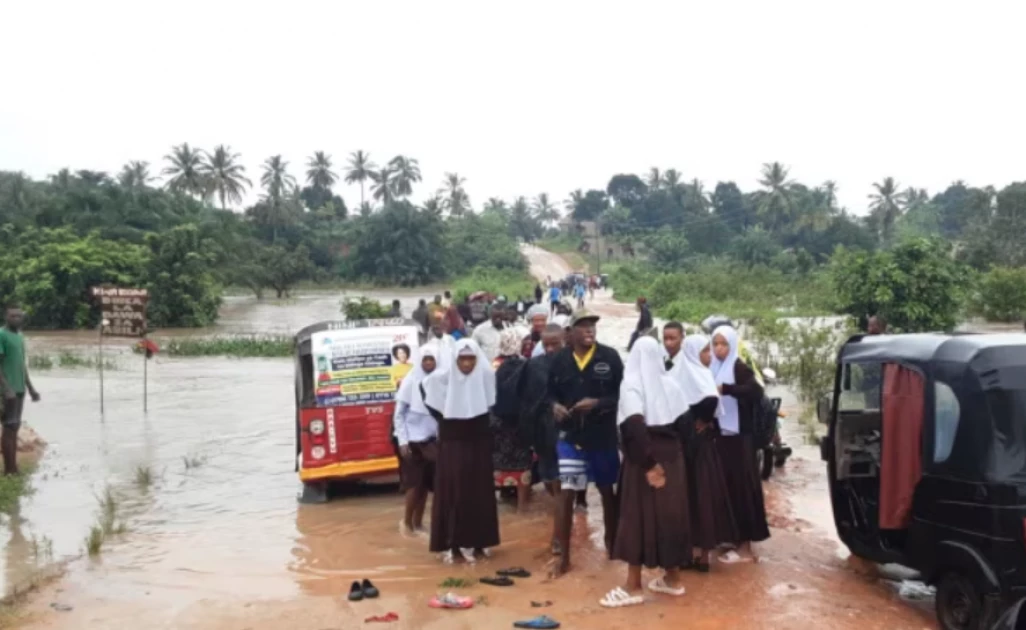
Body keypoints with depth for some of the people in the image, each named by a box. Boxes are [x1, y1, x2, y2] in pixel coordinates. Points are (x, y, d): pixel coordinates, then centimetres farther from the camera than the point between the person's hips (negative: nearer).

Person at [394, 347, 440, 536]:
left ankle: (418, 522, 21)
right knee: (415, 482, 1)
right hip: (413, 439, -2)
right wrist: (402, 441, -8)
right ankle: (406, 520, 19)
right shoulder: (410, 381, -8)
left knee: (426, 483, 7)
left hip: (432, 438, 2)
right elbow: (399, 414, -4)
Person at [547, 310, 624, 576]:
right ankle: (564, 556, 6)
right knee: (566, 492, -3)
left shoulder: (610, 357, -6)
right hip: (570, 435, 0)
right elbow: (550, 392, 8)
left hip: (604, 436, 0)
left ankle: (611, 541, 38)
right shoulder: (560, 359, -1)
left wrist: (598, 403, -20)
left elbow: (622, 393, -6)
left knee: (607, 491, 16)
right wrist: (555, 405, -13)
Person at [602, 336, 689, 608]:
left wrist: (647, 464, -21)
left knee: (639, 514, 1)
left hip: (645, 459, -5)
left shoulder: (632, 384, -12)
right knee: (670, 511, 13)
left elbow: (635, 427, -23)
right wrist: (672, 448, 8)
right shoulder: (670, 383, 4)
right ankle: (672, 578, 23)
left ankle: (634, 586, 5)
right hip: (672, 456, 5)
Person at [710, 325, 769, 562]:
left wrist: (725, 388, -32)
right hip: (719, 435, 6)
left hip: (737, 437, -6)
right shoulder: (713, 369, 10)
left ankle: (745, 546, 2)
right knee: (724, 486, 10)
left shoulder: (739, 368, -9)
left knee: (740, 487, -4)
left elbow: (756, 391, -26)